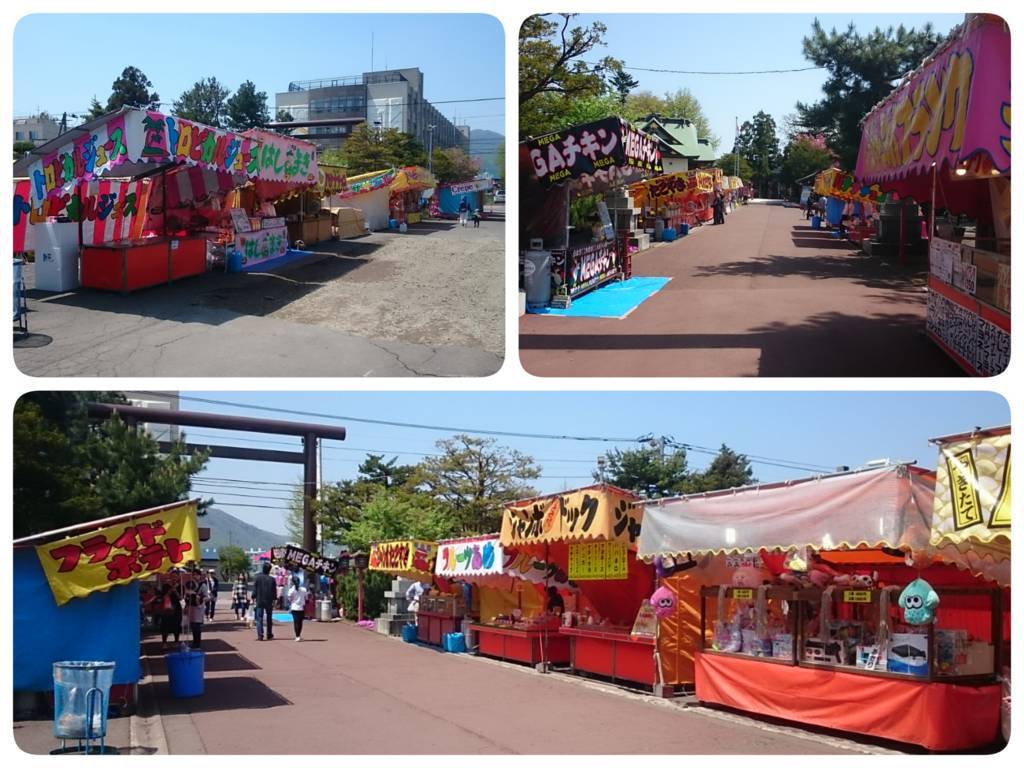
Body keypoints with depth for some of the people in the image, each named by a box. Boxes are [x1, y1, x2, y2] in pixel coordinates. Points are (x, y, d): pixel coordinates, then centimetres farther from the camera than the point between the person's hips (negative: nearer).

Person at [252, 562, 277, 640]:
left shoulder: (257, 578, -5)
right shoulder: (272, 579, -3)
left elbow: (254, 590, -2)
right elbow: (275, 591, 2)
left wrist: (253, 598, 6)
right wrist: (274, 599, 11)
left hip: (259, 601, -1)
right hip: (269, 602, 1)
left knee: (259, 618, 0)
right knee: (269, 618, 14)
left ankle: (260, 635, -11)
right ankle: (269, 635, 18)